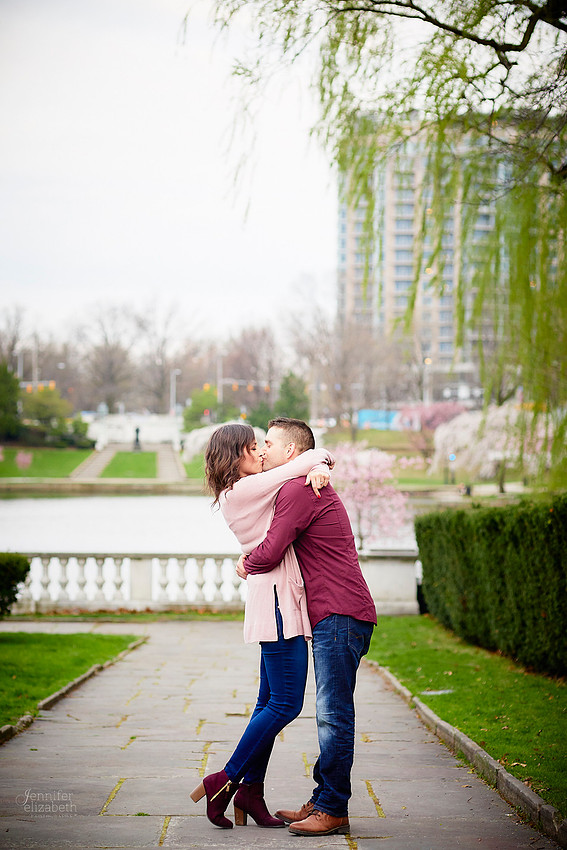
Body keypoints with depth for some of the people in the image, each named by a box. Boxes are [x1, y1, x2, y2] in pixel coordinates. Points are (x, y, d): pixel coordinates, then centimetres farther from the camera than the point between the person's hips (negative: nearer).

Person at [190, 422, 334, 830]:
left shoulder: (256, 490, 18)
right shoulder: (245, 489, -12)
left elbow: (309, 463, 21)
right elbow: (313, 456, -10)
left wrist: (317, 470, 0)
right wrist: (321, 457, 11)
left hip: (279, 601, 10)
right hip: (277, 601, -10)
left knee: (271, 702, 11)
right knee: (286, 703, -7)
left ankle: (251, 792, 16)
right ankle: (225, 781, 0)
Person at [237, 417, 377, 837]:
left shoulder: (298, 489, -11)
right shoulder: (312, 488, 23)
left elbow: (270, 554, -15)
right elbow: (279, 546, 37)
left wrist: (246, 565, 5)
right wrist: (254, 559, 20)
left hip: (340, 617, -11)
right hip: (334, 617, 11)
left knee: (334, 715, -8)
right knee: (330, 714, 12)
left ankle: (333, 810, -6)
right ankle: (323, 801, 17)